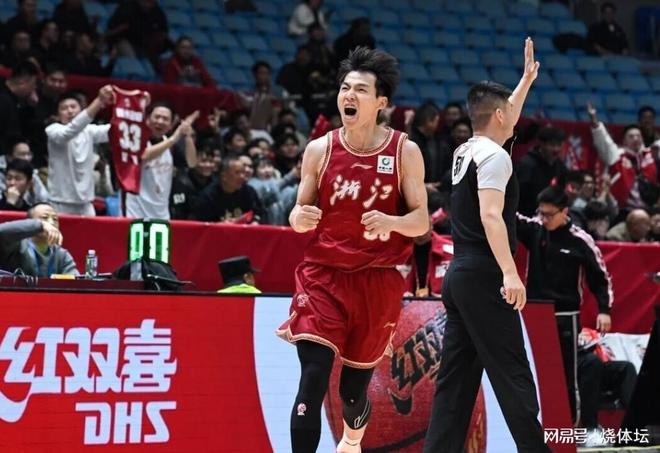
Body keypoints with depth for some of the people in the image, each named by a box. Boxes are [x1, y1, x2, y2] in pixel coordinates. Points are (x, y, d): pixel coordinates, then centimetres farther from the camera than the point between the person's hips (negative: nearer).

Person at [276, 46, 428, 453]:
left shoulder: (404, 151, -5)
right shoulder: (319, 150, -1)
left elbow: (421, 221, -4)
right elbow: (301, 214, 6)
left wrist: (391, 222, -25)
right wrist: (300, 218, -18)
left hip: (378, 280, 0)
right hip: (324, 273, 0)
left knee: (354, 387, 12)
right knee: (313, 380, -18)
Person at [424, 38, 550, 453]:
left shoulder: (466, 151, 17)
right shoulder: (494, 155, -9)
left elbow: (504, 121, 37)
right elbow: (490, 216, -21)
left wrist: (527, 80, 46)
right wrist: (510, 273, -27)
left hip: (458, 276, 9)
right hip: (483, 278, -9)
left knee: (456, 380, 6)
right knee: (512, 377, -8)